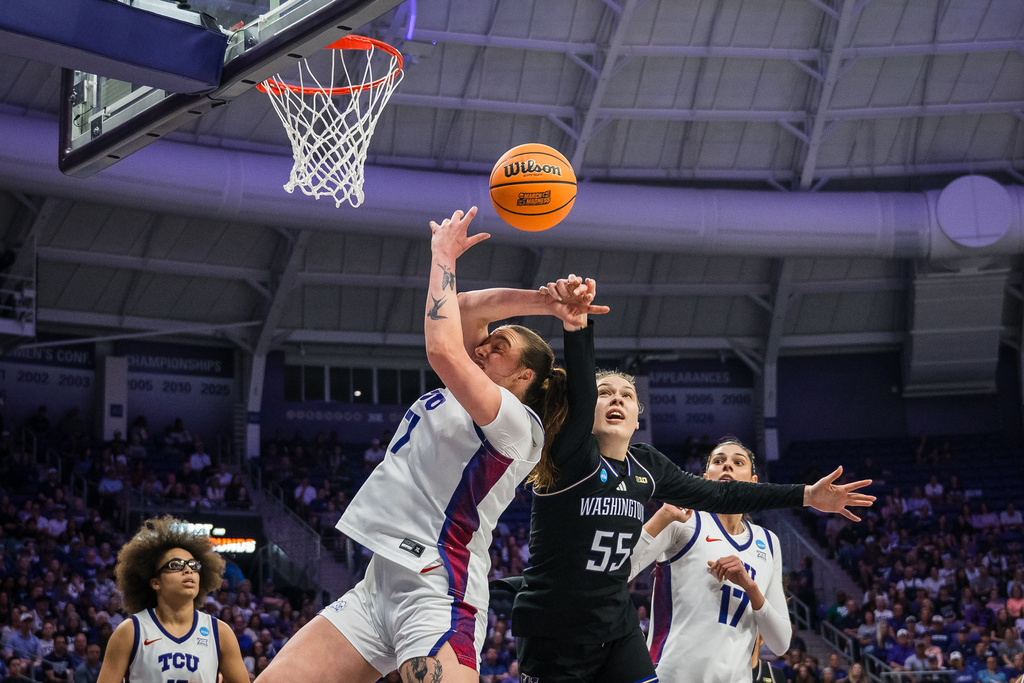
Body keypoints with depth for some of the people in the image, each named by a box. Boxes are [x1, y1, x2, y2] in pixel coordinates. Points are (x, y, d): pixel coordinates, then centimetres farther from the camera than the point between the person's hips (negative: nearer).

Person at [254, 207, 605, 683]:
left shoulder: (518, 423, -6)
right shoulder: (459, 397, 21)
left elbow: (443, 350, -19)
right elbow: (466, 312, 16)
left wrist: (443, 258, -7)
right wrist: (546, 301, 4)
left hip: (435, 596, -9)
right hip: (378, 585, 9)